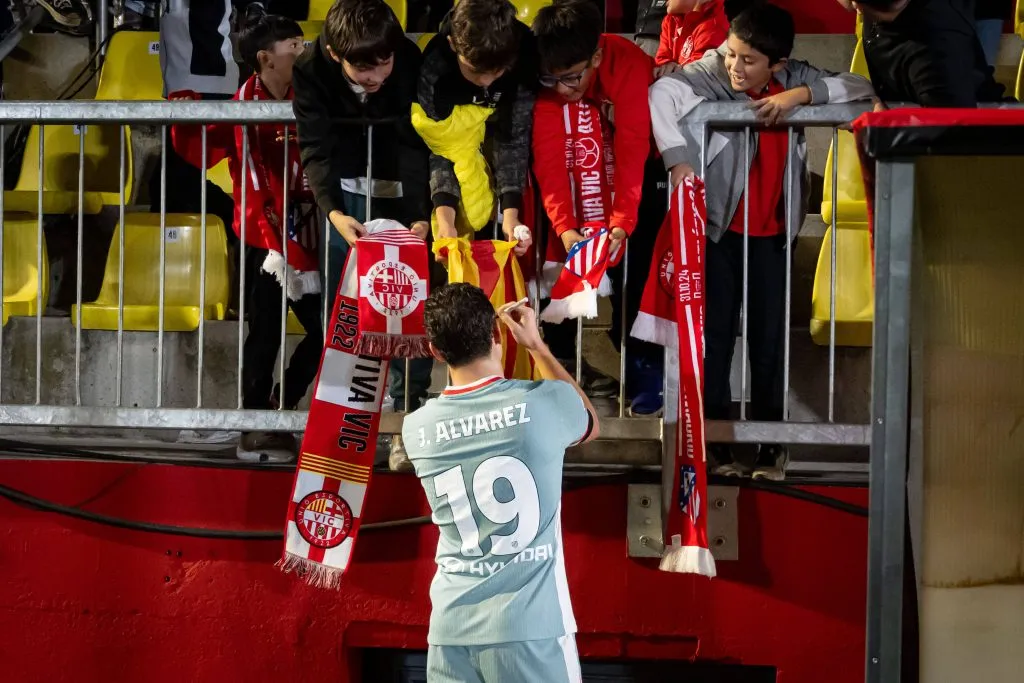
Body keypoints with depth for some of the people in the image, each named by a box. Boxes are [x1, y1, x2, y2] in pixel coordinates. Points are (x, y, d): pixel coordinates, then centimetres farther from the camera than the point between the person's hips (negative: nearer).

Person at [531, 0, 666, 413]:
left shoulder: (629, 66, -34)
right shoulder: (546, 79, -24)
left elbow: (632, 151, -39)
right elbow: (549, 157, -29)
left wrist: (622, 221, -49)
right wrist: (564, 225, -42)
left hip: (644, 162, -3)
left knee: (635, 260, -15)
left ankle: (645, 365, -9)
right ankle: (563, 357, 4)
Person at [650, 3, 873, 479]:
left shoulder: (794, 79, -4)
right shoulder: (711, 74, -16)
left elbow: (862, 89, -7)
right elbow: (662, 92, -33)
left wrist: (802, 94, -21)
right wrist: (679, 159, -40)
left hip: (772, 232, 3)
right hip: (720, 226, -3)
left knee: (770, 335, 5)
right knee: (715, 331, 0)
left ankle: (770, 440, 15)